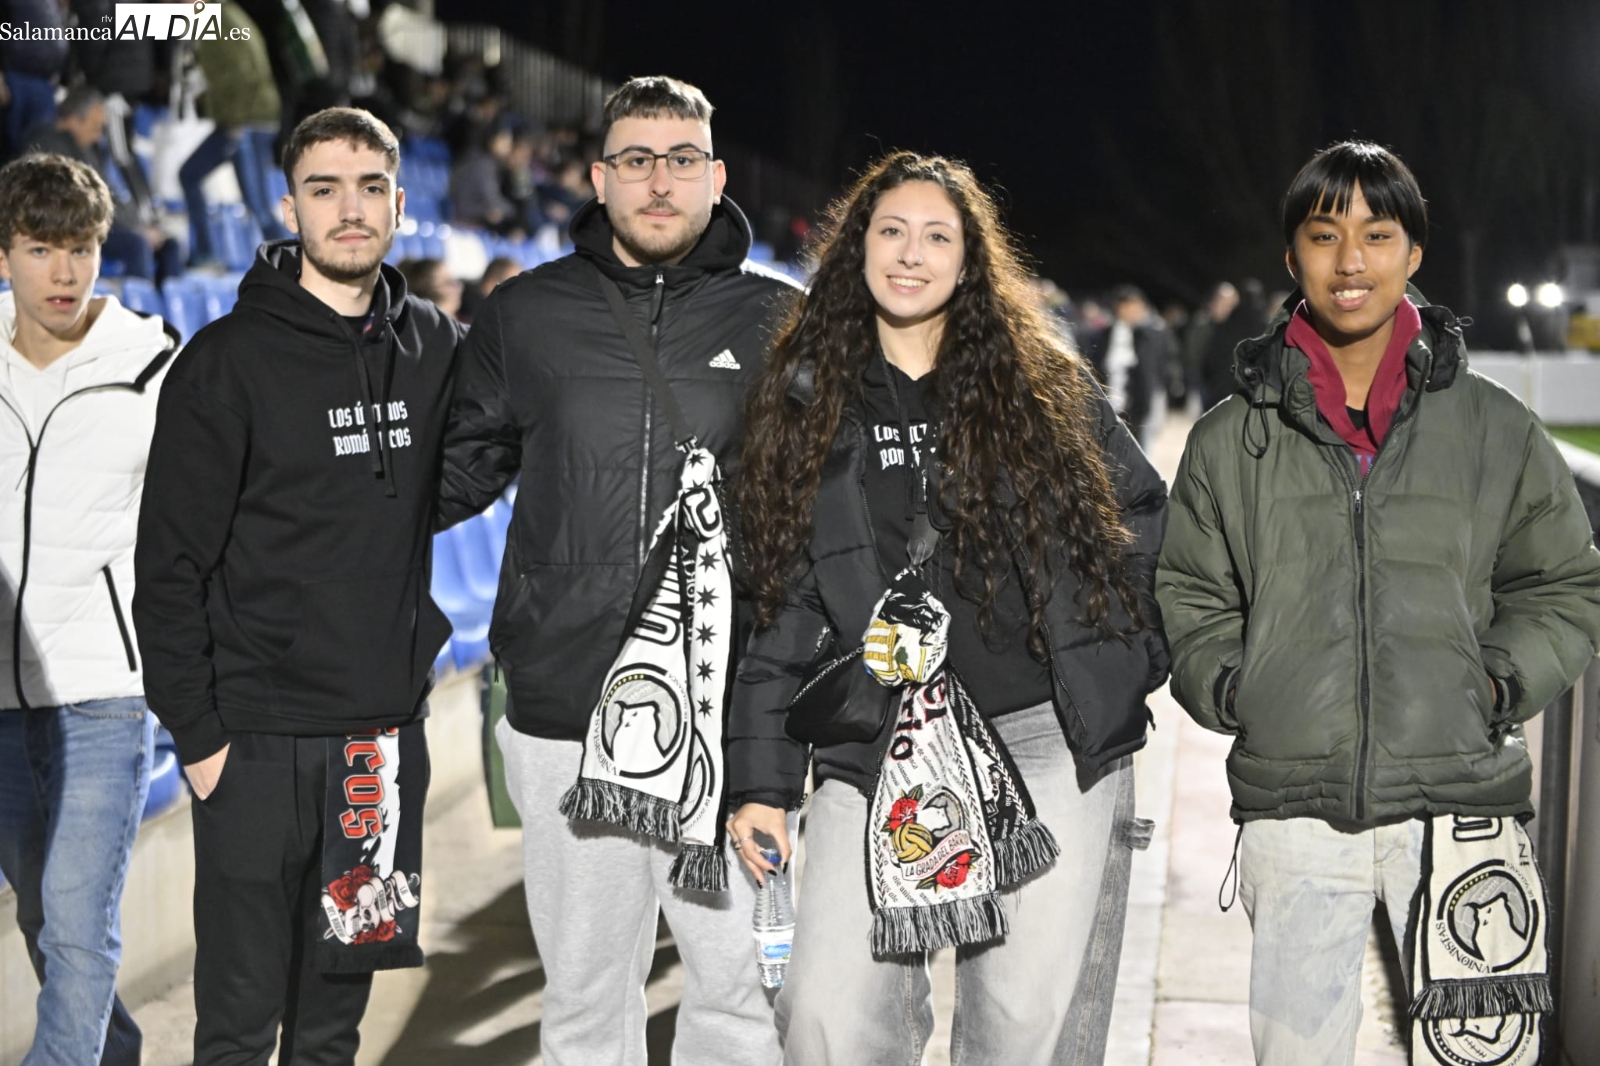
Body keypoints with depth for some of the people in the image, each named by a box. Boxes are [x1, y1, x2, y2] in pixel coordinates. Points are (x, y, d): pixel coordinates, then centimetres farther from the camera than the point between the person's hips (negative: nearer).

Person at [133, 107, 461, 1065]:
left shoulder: (437, 348, 6)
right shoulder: (230, 362, -7)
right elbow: (170, 569, -7)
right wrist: (196, 733, -10)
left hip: (387, 731, 4)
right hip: (259, 738, -4)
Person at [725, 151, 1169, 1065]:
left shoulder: (1047, 386, 7)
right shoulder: (809, 403, 8)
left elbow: (1144, 513, 16)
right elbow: (782, 605, 6)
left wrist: (1135, 657, 6)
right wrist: (762, 779, 3)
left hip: (1051, 743, 0)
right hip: (876, 754, 1)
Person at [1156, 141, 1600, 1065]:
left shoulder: (1496, 428, 6)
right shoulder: (1233, 437, 8)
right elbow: (1190, 598, 15)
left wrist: (1500, 684, -2)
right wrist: (1226, 687, -2)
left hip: (1461, 802, 0)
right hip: (1295, 809, 1)